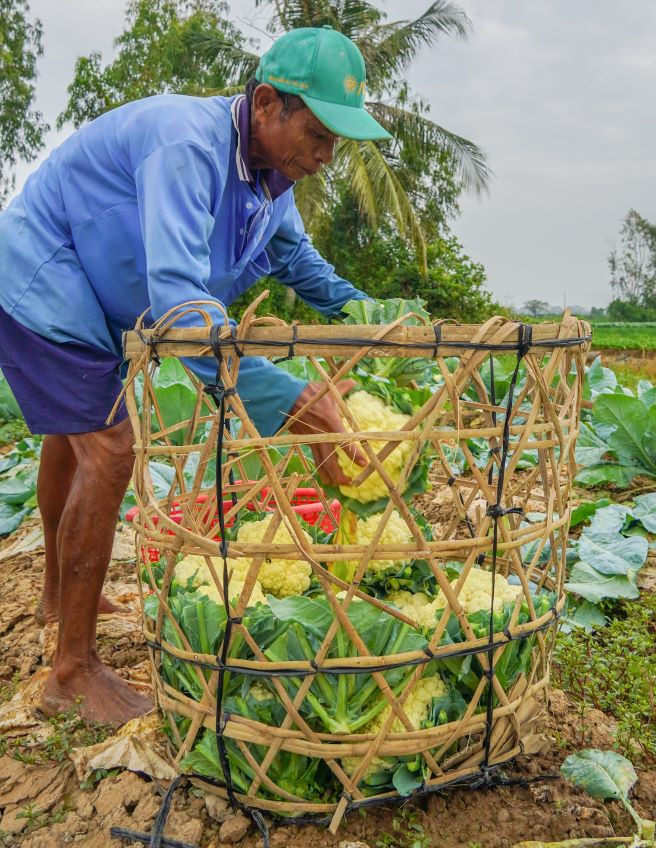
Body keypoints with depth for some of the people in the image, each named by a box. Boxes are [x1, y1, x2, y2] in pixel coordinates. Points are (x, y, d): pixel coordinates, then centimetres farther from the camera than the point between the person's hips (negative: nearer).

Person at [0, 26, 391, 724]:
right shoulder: (187, 143, -34)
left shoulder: (273, 173, -4)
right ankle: (73, 673, -3)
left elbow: (299, 262, 11)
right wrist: (291, 403, -53)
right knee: (107, 453, -17)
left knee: (71, 438, 21)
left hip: (85, 295, 10)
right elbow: (177, 299, -45)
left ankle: (59, 594, 44)